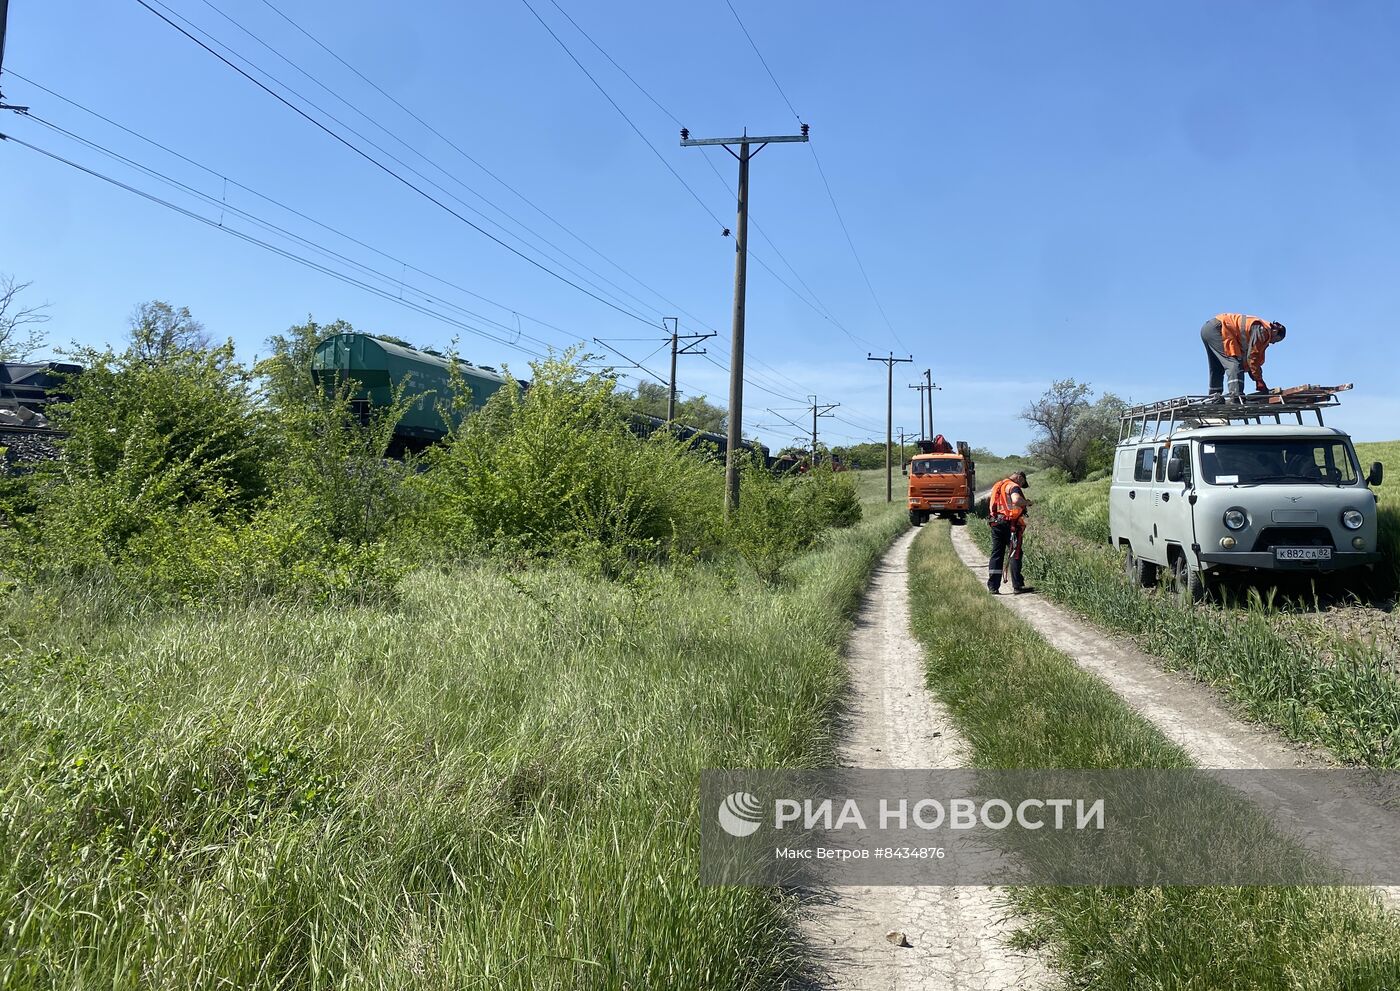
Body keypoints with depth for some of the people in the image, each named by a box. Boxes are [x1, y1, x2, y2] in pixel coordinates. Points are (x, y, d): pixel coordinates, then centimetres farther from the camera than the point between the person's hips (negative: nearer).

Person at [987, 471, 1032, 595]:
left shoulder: (997, 486, 19)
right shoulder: (1013, 487, -7)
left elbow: (989, 498, 29)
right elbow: (1016, 500, -25)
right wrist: (1026, 503, -8)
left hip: (995, 523, 8)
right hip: (1009, 524, -7)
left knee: (996, 554, 9)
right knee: (1015, 555, -3)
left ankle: (993, 587, 8)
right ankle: (1018, 586, -4)